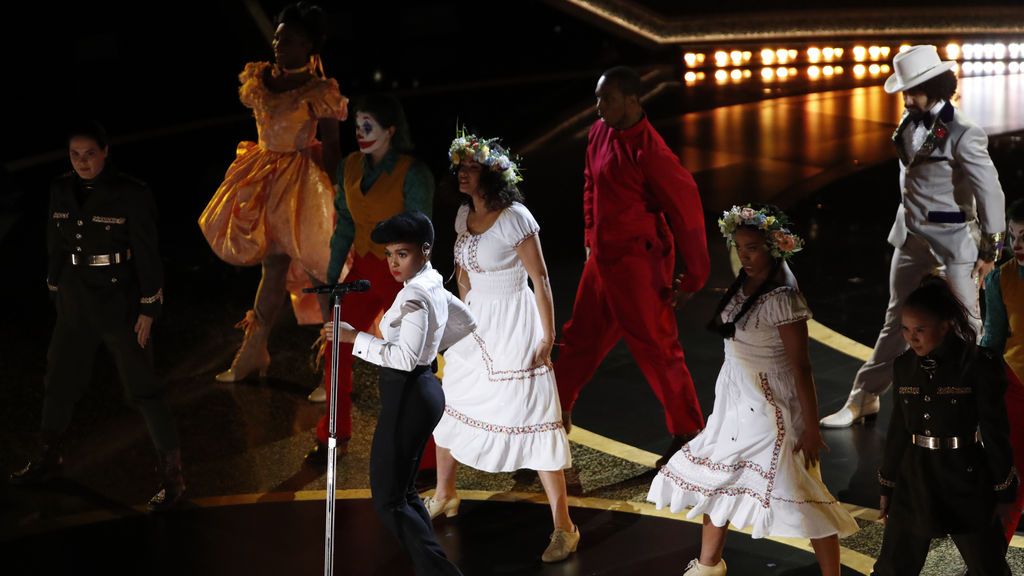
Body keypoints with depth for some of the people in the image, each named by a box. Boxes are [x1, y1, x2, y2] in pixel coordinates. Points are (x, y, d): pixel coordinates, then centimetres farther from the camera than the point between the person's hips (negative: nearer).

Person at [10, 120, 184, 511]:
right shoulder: (62, 191, 2)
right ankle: (48, 459, 36)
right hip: (76, 303, 6)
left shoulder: (131, 194, -14)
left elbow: (147, 255, -12)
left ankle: (172, 474, 4)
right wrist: (56, 289, 13)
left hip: (120, 303, -6)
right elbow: (56, 245, 12)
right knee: (60, 380, 17)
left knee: (142, 387, -3)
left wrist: (148, 309, -13)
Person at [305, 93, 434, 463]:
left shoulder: (412, 174, -15)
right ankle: (334, 436, 22)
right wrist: (331, 280, 9)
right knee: (336, 349, 4)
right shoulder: (350, 167, 3)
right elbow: (344, 226, 10)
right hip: (363, 272, 6)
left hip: (401, 276, -6)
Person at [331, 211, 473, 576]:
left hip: (407, 396, -10)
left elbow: (405, 357, -28)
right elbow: (467, 323, 24)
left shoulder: (414, 296, -20)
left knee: (388, 498, -5)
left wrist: (355, 338, -21)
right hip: (423, 391, 10)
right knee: (402, 490, 18)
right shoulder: (434, 286, 9)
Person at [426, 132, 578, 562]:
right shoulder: (464, 214, 4)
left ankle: (563, 527, -1)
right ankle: (444, 496, 40)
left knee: (534, 422, -7)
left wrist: (548, 337, -17)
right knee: (449, 407, 17)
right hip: (475, 323, 8)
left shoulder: (515, 218, -18)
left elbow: (540, 279, -16)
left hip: (514, 325, -8)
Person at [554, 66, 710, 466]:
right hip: (602, 259, 8)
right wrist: (591, 240, 20)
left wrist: (692, 278, -13)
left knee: (655, 346, -1)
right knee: (581, 337, 18)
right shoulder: (599, 134, 4)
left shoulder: (649, 152, -21)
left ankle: (688, 433, 11)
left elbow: (686, 211, -17)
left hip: (639, 262, -8)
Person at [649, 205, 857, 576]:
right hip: (737, 399, 9)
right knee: (717, 477, 18)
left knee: (799, 493, -5)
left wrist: (811, 428, -19)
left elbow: (801, 367, -21)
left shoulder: (782, 299, -23)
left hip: (770, 406, -9)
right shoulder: (744, 284, 2)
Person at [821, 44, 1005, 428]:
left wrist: (989, 248, -13)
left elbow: (989, 191, -15)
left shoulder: (963, 133, -18)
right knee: (896, 321, 12)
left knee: (967, 323, 2)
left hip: (951, 240, -7)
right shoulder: (911, 123, 3)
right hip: (911, 237, 7)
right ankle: (864, 399, 16)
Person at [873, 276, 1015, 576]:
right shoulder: (904, 366, 1)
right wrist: (887, 486, 13)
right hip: (914, 480, 4)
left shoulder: (978, 365, -13)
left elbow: (995, 433, -8)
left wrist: (1005, 492, -4)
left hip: (966, 480, -4)